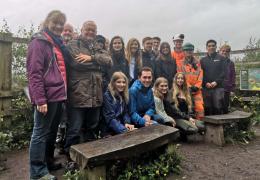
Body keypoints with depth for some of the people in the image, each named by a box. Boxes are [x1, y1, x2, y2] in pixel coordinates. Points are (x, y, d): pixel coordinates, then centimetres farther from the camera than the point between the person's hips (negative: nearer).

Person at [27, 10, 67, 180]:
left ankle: (48, 161, 33)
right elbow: (34, 73, -15)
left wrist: (63, 93, 16)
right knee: (41, 133, 2)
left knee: (52, 131, 17)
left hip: (58, 95, 8)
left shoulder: (58, 43, 18)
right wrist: (40, 99, -21)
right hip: (47, 97, -8)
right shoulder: (39, 42, -7)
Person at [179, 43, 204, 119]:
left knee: (200, 107, -6)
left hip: (197, 89, 2)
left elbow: (200, 75, 8)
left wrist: (197, 86, -5)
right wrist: (189, 86, -10)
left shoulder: (197, 62, 15)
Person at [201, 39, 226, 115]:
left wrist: (216, 82, -12)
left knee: (218, 107, -4)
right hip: (206, 88, 2)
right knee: (207, 109, 3)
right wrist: (206, 83, -8)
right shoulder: (202, 60, 16)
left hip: (218, 87, -1)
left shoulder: (221, 58, 12)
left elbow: (223, 72, 2)